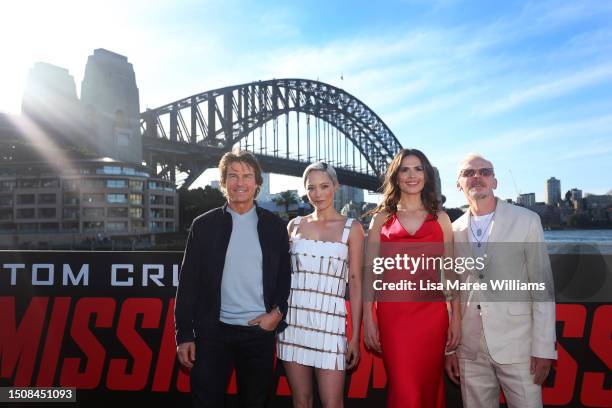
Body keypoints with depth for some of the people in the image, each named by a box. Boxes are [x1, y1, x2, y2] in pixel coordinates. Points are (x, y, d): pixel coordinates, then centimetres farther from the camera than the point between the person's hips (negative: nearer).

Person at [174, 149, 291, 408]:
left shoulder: (274, 225, 4)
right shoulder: (204, 225, 1)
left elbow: (285, 276, 9)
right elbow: (188, 283, 1)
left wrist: (278, 312, -6)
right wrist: (184, 335, -2)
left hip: (260, 330, 1)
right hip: (213, 331, -1)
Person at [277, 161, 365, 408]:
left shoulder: (351, 229, 2)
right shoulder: (295, 225, 10)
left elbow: (355, 284, 1)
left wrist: (355, 337, -2)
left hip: (330, 320, -2)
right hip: (293, 321, 3)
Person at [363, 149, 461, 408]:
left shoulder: (440, 218, 10)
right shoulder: (381, 218, 6)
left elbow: (450, 270, 9)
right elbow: (370, 271, 4)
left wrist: (456, 317, 4)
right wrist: (368, 319, -2)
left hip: (432, 313, 2)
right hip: (393, 314, -1)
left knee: (429, 386, 11)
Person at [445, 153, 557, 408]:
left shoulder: (526, 221, -2)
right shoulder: (454, 231, 5)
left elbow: (542, 288, -4)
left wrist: (543, 349, -7)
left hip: (516, 347, -2)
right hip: (470, 351, 2)